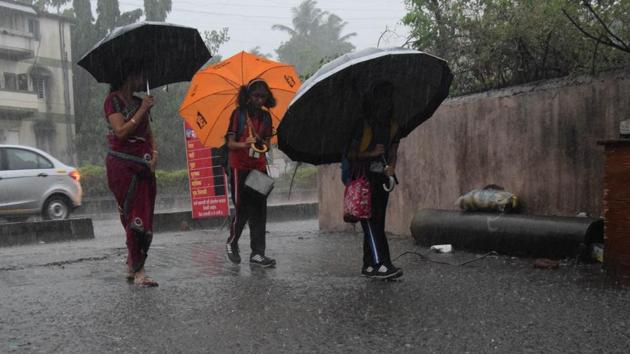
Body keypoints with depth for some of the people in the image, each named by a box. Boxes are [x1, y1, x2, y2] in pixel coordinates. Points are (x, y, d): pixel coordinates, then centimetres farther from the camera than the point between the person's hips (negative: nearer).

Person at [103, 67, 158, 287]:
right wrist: (142, 110, -13)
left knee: (144, 219, 3)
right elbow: (121, 131, -14)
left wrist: (154, 154, 1)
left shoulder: (139, 102, 18)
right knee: (134, 218, -9)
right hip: (122, 166, -6)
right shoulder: (113, 100, -2)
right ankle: (138, 272, -4)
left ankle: (132, 266, 16)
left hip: (143, 167, 6)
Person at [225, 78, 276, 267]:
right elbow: (230, 143, -7)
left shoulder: (266, 116, 10)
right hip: (239, 167, -4)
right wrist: (244, 144, -28)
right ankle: (232, 243, 23)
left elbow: (267, 142, 11)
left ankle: (257, 253, 4)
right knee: (242, 208, -3)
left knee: (259, 210, 0)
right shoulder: (238, 113, -3)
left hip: (259, 167, 4)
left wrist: (261, 143, -12)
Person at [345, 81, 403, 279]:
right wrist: (370, 154, -17)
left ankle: (369, 265, 11)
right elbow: (350, 153, -4)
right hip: (363, 177, -6)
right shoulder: (362, 123, -5)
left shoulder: (392, 125, 13)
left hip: (381, 177, 7)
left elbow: (393, 150, 14)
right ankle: (379, 263, -17)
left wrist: (391, 167, -5)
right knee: (370, 220, -13)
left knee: (378, 221, 6)